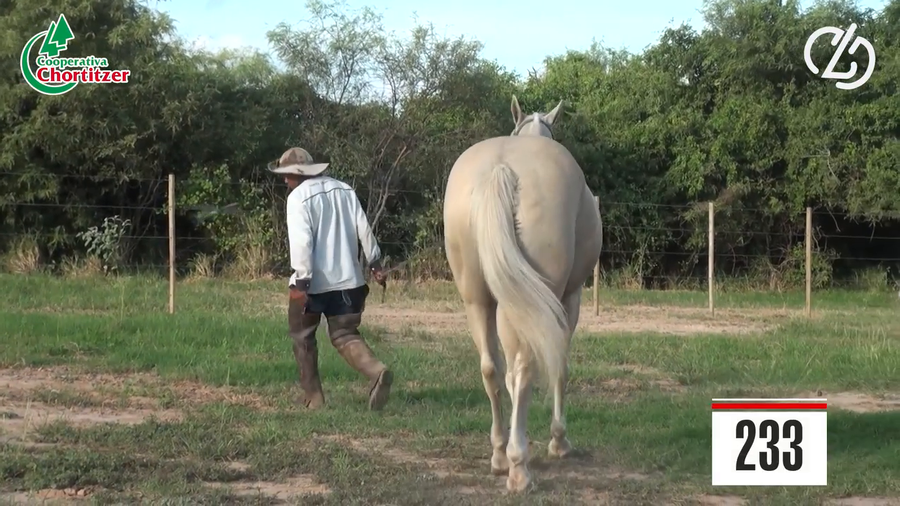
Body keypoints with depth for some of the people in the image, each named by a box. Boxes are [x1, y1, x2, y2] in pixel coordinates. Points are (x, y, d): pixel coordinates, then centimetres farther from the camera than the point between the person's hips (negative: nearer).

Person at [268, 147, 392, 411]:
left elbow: (301, 241, -19)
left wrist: (301, 282, -20)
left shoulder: (298, 197, -11)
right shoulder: (344, 190, 8)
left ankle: (313, 397, 16)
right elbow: (363, 228, 7)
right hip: (347, 279, 5)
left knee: (302, 335, 14)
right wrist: (375, 263, 13)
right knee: (345, 336, 9)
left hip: (313, 282, -5)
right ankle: (377, 371, -19)